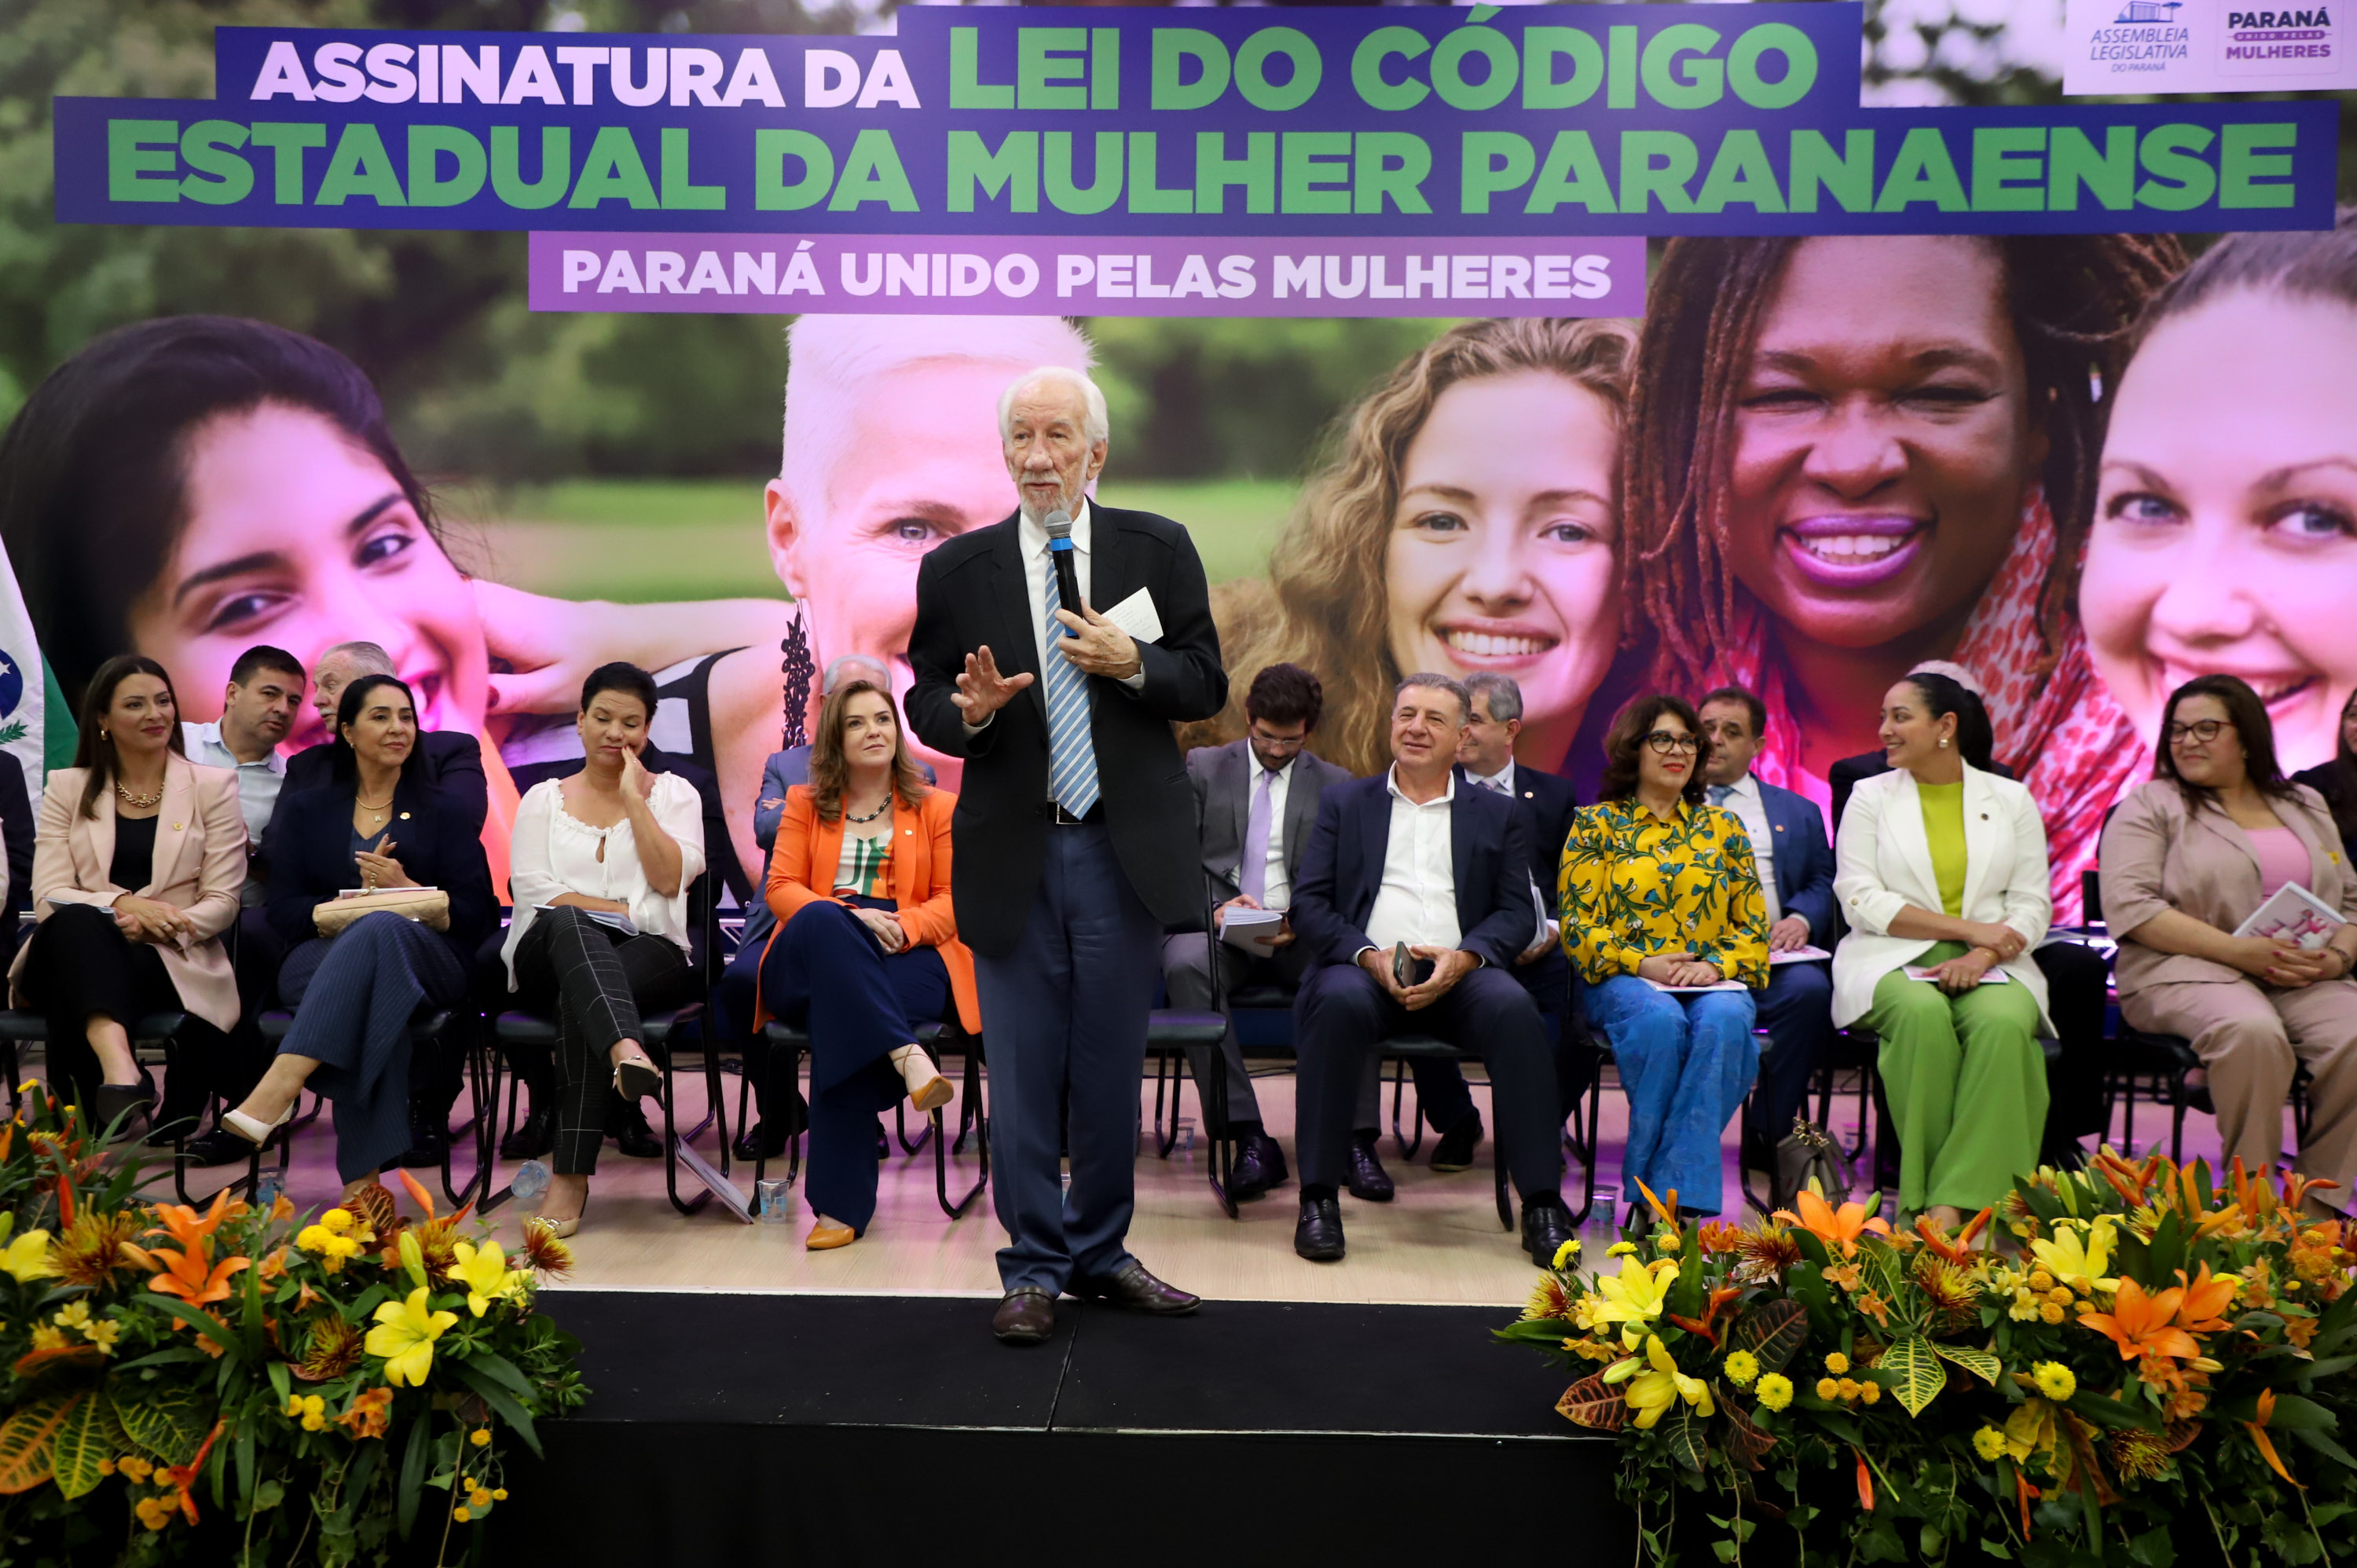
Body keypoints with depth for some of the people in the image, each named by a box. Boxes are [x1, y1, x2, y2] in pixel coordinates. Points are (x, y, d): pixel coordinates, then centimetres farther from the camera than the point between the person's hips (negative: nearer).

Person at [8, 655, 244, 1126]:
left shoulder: (213, 786, 11)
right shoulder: (67, 788, 15)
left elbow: (223, 902, 3)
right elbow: (48, 896, 1)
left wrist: (163, 924, -18)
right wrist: (121, 905, -19)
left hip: (172, 964, -1)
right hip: (79, 955, 1)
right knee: (77, 921, -36)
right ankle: (119, 1068, -57)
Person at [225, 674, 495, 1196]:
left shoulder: (446, 811, 19)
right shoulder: (305, 811, 22)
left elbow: (474, 916, 8)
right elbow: (285, 912, 9)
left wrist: (405, 890, -9)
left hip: (426, 965, 0)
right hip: (319, 961, 0)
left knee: (382, 929, -38)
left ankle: (277, 1089, -52)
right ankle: (363, 1177, -48)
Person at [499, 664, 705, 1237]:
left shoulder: (674, 793, 18)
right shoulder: (544, 799, 20)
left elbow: (670, 880, 0)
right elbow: (533, 889, 4)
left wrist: (634, 799, -1)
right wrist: (625, 912, -5)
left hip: (648, 956, 0)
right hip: (550, 953, 0)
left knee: (579, 997, -35)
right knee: (568, 923, -38)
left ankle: (572, 1175, -40)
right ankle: (627, 1051, -64)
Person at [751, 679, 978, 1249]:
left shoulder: (937, 807, 18)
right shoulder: (804, 803, 20)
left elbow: (952, 901, 8)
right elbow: (781, 888, 6)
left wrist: (903, 926, -15)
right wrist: (850, 917, -14)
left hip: (907, 961, -1)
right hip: (810, 962, 1)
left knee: (841, 1010, -38)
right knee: (824, 922, -38)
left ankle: (841, 1203, -38)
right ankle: (908, 1057, -48)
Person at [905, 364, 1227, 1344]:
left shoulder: (1159, 550, 3)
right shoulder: (956, 570, 3)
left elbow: (1207, 684, 4)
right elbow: (926, 705, 6)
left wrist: (1133, 664, -15)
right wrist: (968, 710, -16)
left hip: (1125, 850, 1)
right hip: (1013, 854, 0)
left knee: (1111, 1069, 10)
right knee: (1023, 1072, 4)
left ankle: (1100, 1254, 26)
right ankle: (1034, 1267, 18)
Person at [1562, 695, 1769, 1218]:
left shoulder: (1723, 827, 19)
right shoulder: (1596, 824, 10)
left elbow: (1753, 923, 13)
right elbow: (1577, 925, 2)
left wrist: (1717, 965, -8)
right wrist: (1642, 964, -12)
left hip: (1714, 982, 2)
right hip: (1623, 980, -2)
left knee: (1724, 1019, -35)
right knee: (1659, 1020, -37)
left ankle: (1678, 1190, -33)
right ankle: (1649, 1195, -27)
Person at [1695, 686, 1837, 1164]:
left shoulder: (1799, 812, 27)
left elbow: (1823, 882, 17)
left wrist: (1801, 918, -6)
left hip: (1770, 953, 2)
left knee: (1811, 989, -32)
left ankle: (1769, 1133, -16)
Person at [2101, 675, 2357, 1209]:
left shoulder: (2306, 805, 22)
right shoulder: (2151, 805, 7)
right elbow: (2129, 905, -7)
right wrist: (2240, 950, -16)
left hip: (2305, 980, 4)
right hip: (2185, 970, -4)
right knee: (2252, 1031, -36)